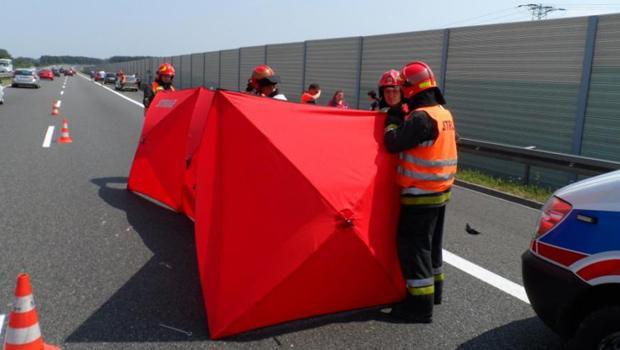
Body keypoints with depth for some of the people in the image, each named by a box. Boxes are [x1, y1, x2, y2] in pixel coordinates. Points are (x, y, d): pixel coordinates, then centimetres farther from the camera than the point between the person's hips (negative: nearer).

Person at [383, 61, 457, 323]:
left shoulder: (421, 116, -21)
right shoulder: (443, 113, 9)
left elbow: (393, 143, -20)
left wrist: (392, 119, -4)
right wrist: (402, 118, 8)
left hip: (420, 194, -10)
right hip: (439, 190, 10)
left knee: (412, 245, -2)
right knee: (430, 243, 21)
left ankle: (421, 305, 3)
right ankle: (433, 289, 35)